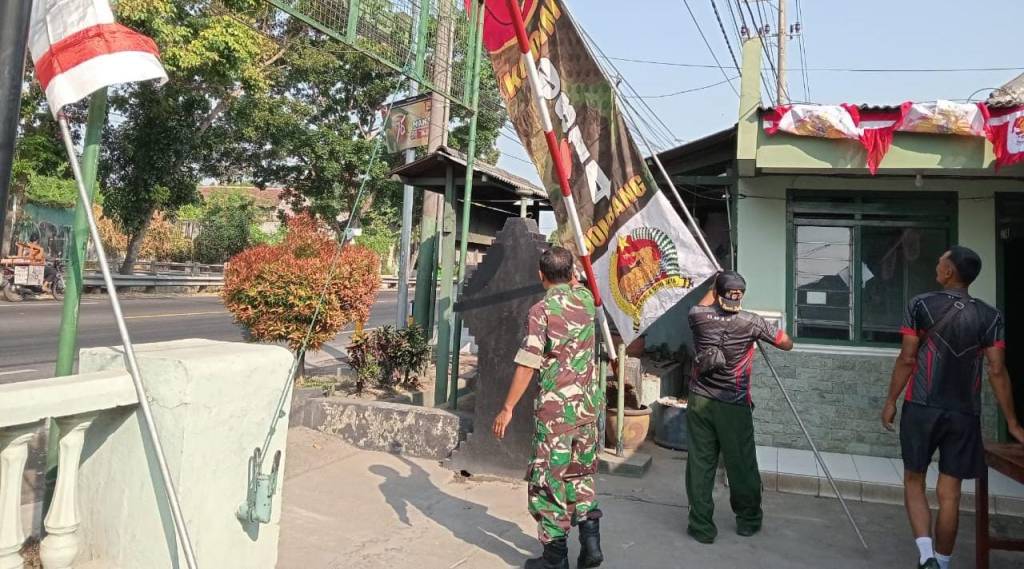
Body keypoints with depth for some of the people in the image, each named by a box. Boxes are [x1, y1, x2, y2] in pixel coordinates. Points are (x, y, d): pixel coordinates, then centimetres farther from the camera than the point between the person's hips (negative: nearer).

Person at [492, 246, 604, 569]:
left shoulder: (542, 310, -13)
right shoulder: (587, 300, 4)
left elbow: (527, 365, -16)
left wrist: (507, 409, -11)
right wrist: (571, 276, 45)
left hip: (556, 408, -6)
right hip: (588, 404, 6)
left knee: (549, 479, 5)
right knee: (581, 473, 20)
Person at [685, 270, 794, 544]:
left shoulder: (697, 316, -6)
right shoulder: (752, 322, -11)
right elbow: (787, 344, 4)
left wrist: (715, 286, 33)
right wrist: (765, 333, 21)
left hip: (700, 402, 2)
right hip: (734, 406, -1)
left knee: (700, 465, 7)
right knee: (741, 465, 14)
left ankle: (702, 527, 14)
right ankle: (749, 521, 32)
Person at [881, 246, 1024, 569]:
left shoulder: (921, 305, -6)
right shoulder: (989, 317, 1)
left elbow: (907, 360, -6)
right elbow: (997, 372, -2)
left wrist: (891, 402, 3)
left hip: (922, 408, -2)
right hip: (964, 414, 2)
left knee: (914, 481, 12)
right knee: (949, 493, 10)